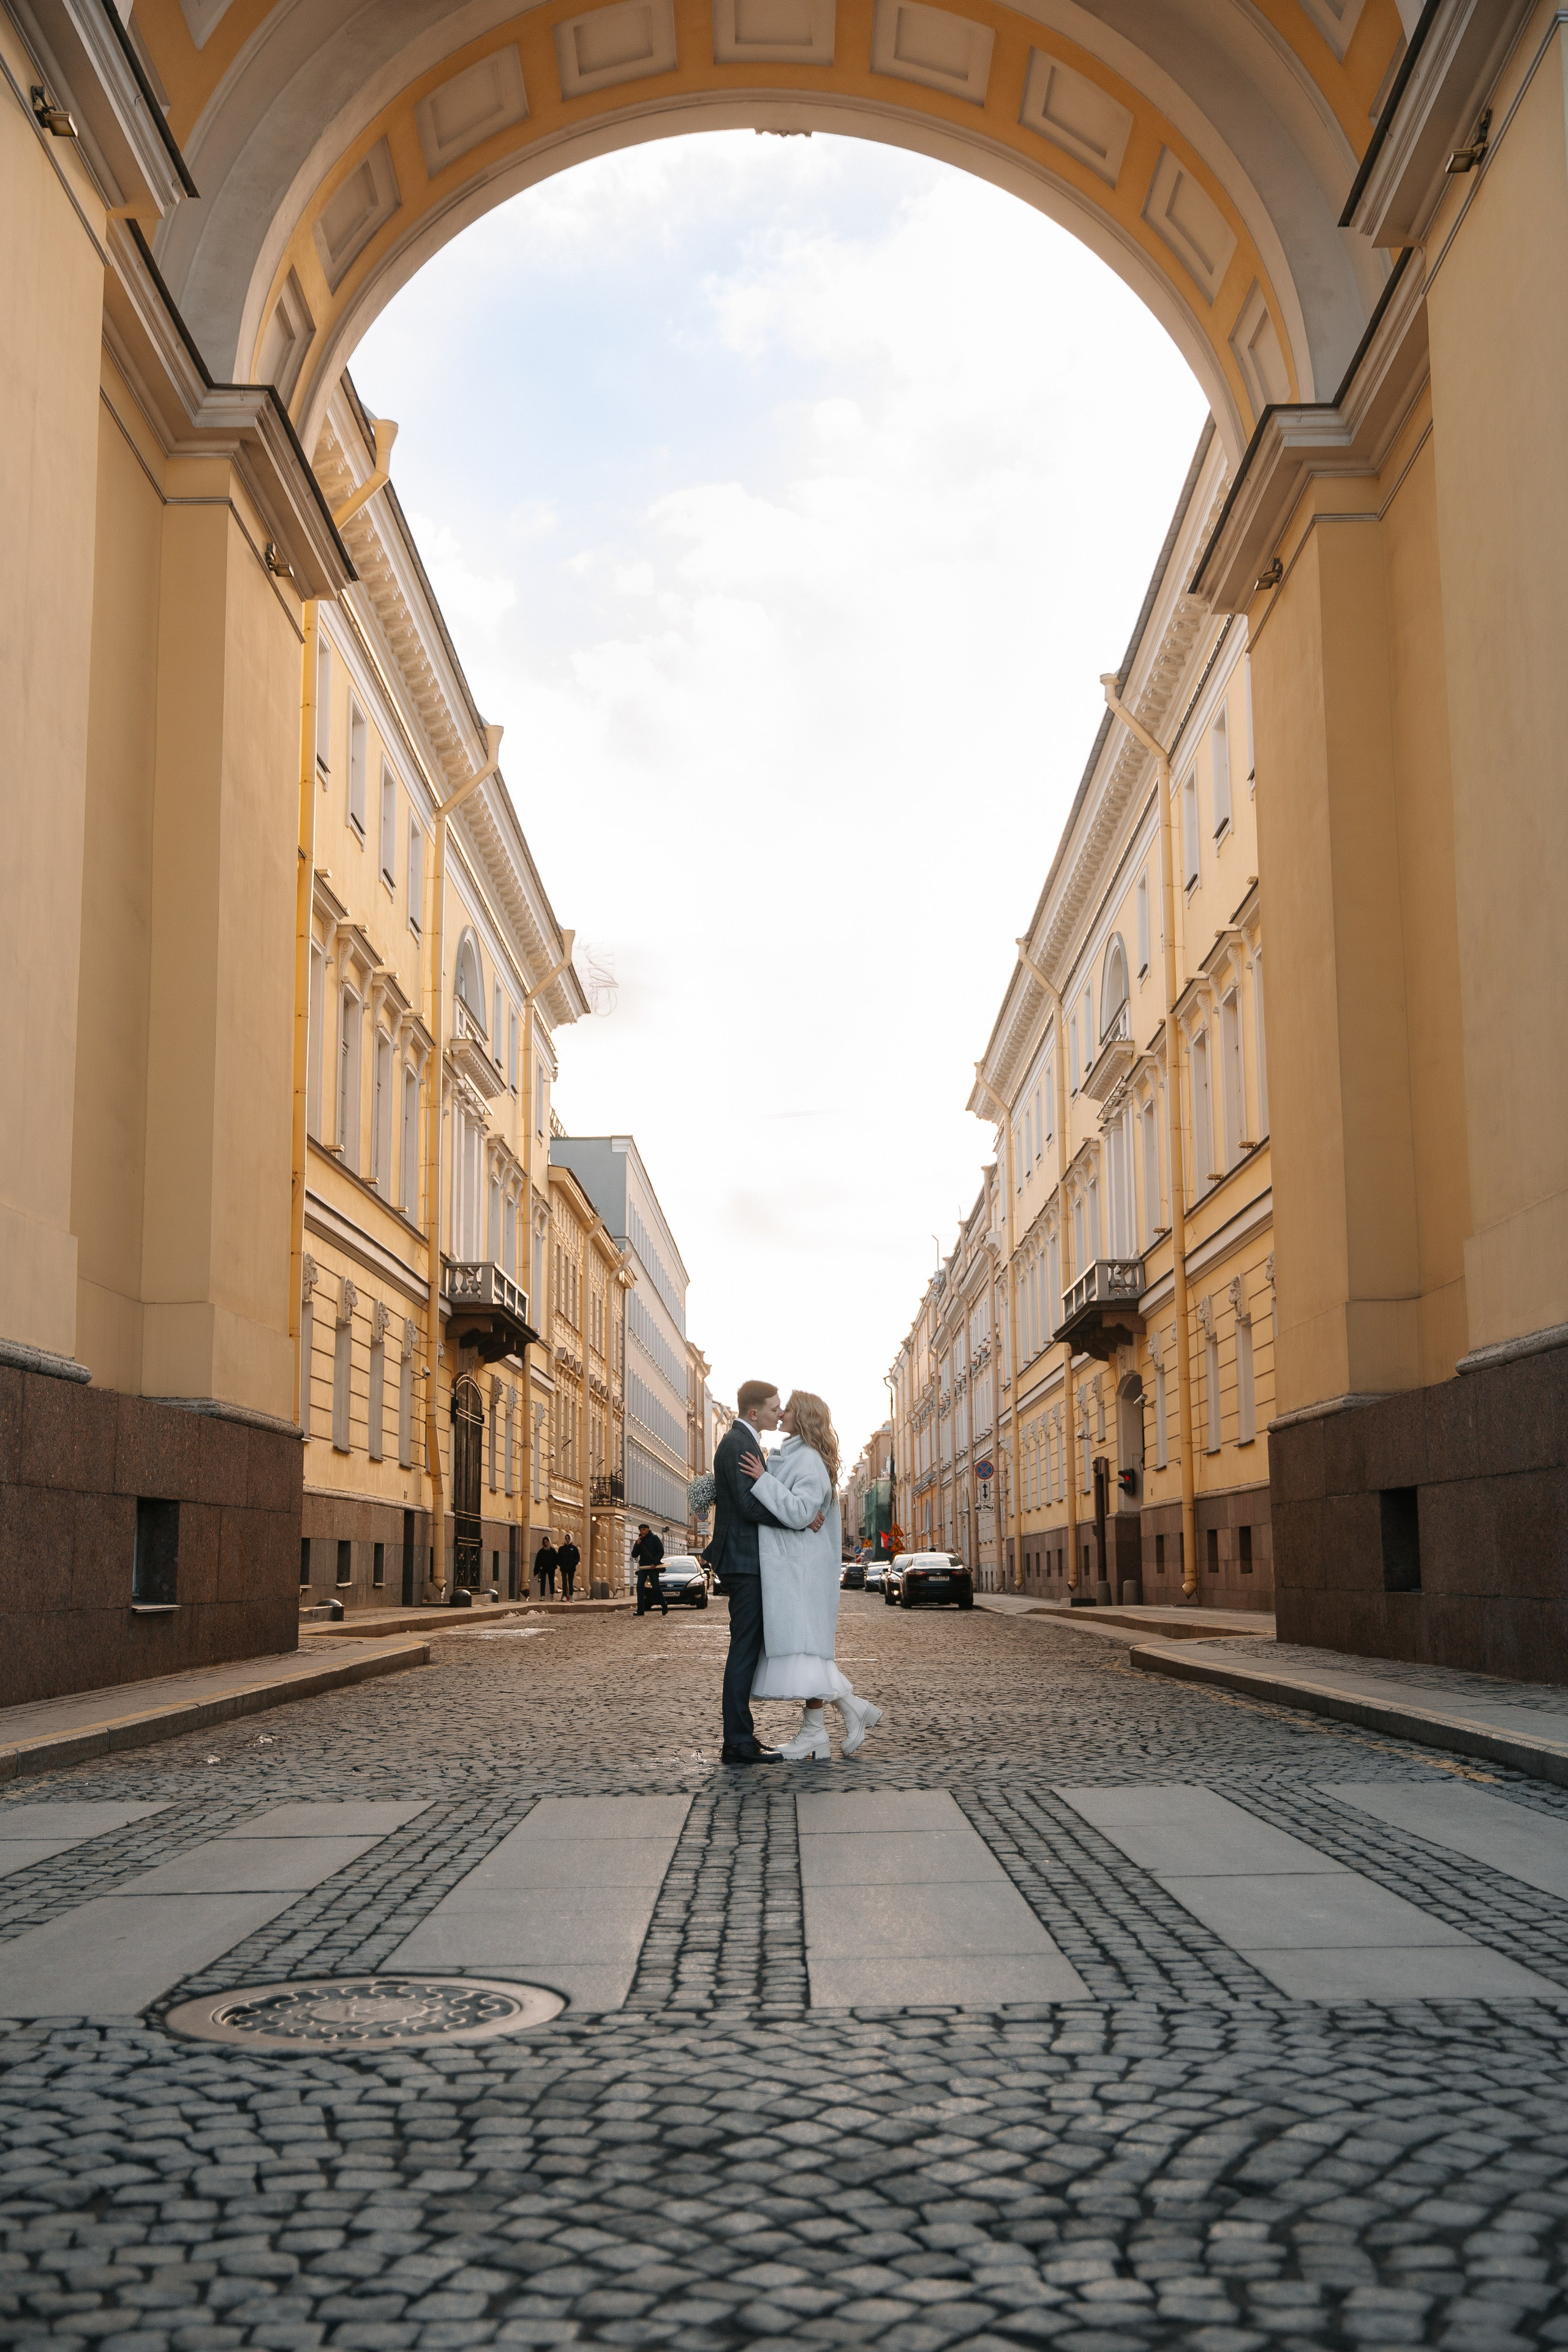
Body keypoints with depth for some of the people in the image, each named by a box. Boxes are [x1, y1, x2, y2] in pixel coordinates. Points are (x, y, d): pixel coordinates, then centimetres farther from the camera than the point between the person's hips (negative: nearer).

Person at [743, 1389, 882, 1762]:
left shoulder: (808, 1460, -12)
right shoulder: (788, 1457, 17)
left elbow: (800, 1513, -22)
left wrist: (763, 1480, -20)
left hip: (800, 1567, -10)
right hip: (784, 1565, 10)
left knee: (802, 1644, -9)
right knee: (801, 1646, 9)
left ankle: (814, 1732, -5)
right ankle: (851, 1707, 13)